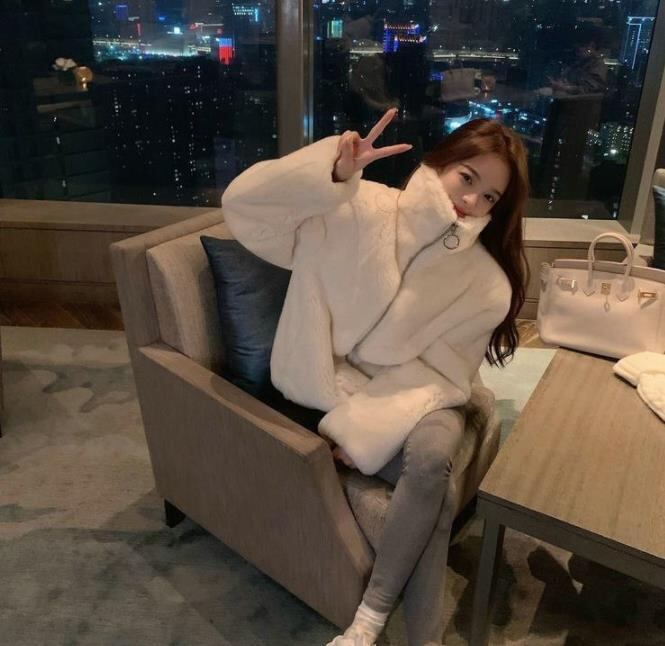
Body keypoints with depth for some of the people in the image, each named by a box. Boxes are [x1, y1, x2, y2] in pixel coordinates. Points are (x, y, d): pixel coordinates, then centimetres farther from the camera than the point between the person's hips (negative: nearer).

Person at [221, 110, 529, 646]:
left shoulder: (486, 284, -7)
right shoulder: (358, 211, -13)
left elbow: (442, 374, -6)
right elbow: (244, 204, -18)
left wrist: (370, 424, -20)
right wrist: (333, 173, -34)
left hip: (418, 398, 2)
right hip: (338, 388, -2)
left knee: (432, 458, -31)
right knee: (436, 487, -24)